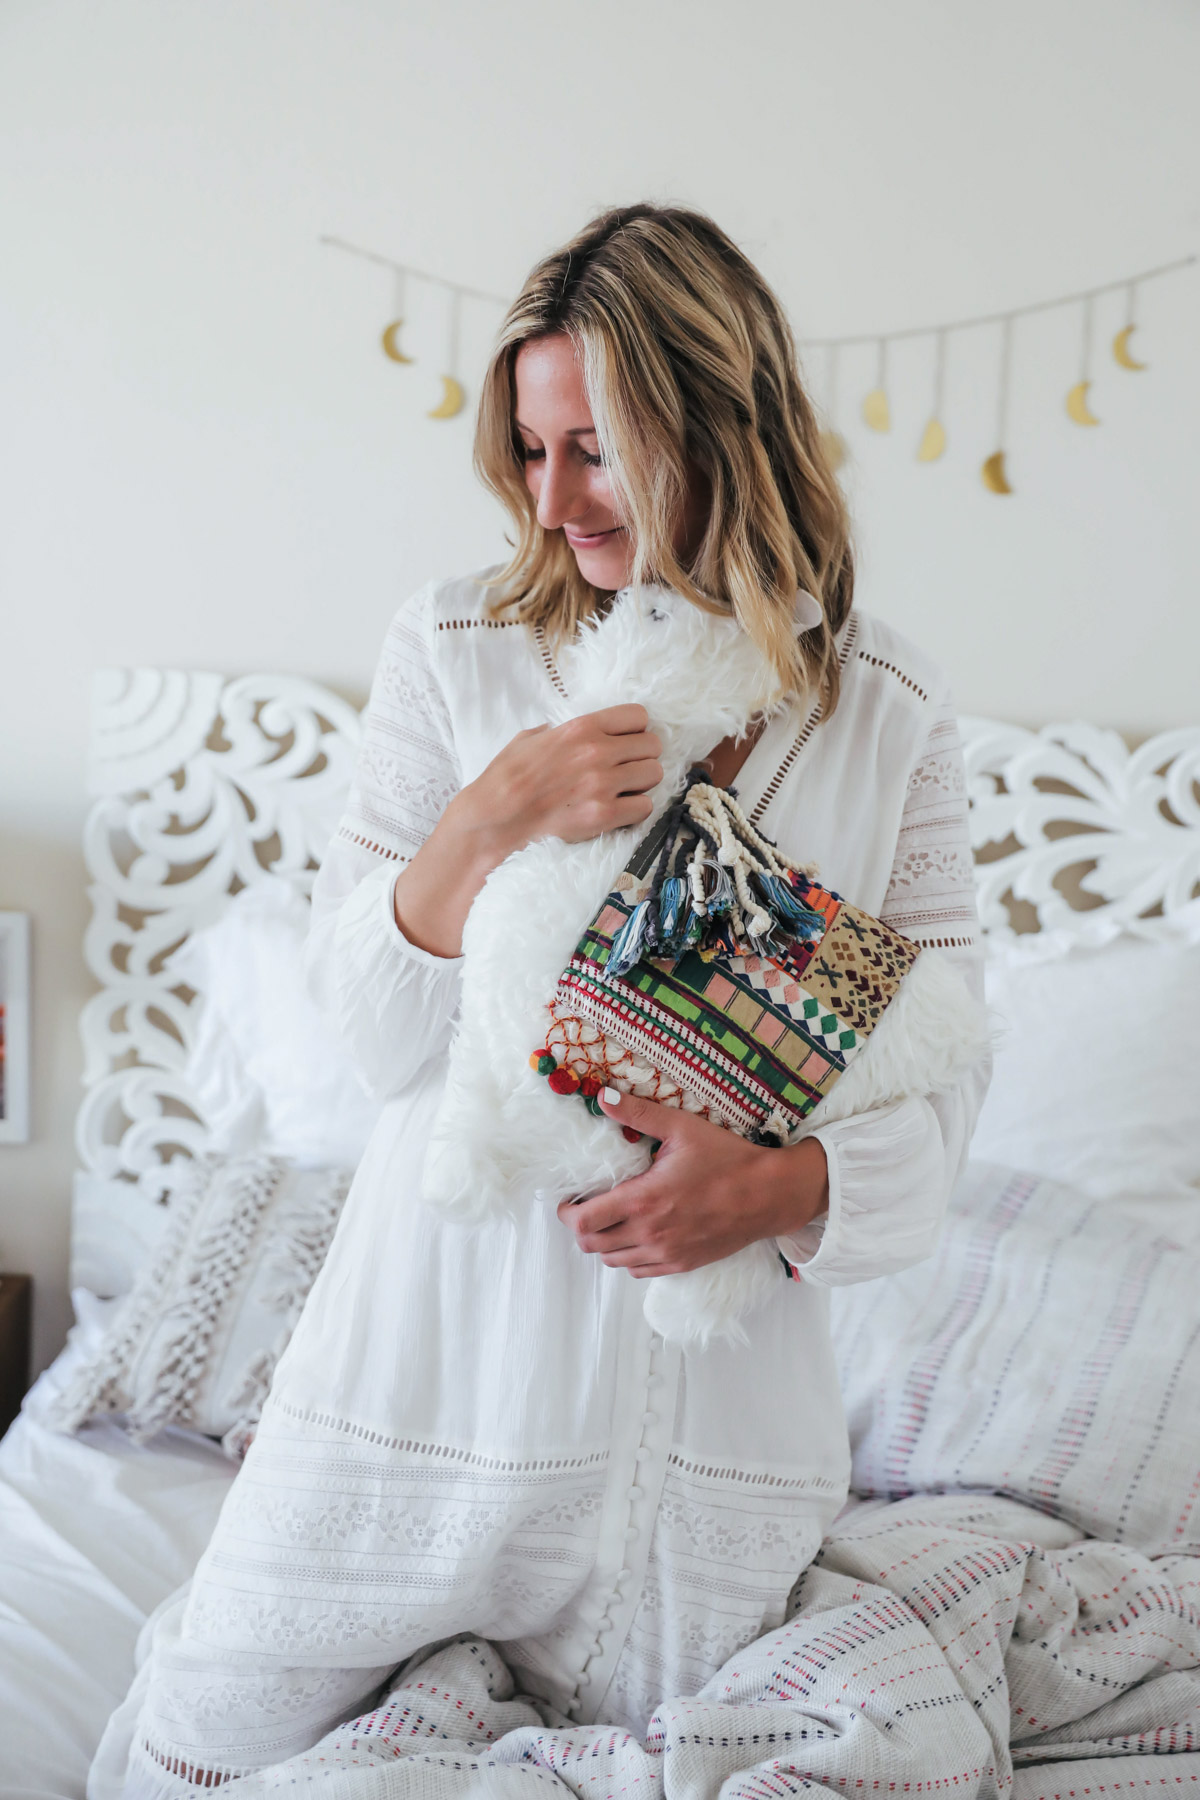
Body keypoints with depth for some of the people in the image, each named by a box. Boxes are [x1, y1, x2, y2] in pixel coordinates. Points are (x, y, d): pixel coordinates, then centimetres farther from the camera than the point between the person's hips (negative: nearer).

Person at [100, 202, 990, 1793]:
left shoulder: (891, 714, -3)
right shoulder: (459, 650, -5)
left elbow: (942, 1075, -2)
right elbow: (368, 1028, -7)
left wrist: (777, 1186, -22)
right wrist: (495, 815, -24)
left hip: (706, 1410, 1)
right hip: (435, 1361, 0)